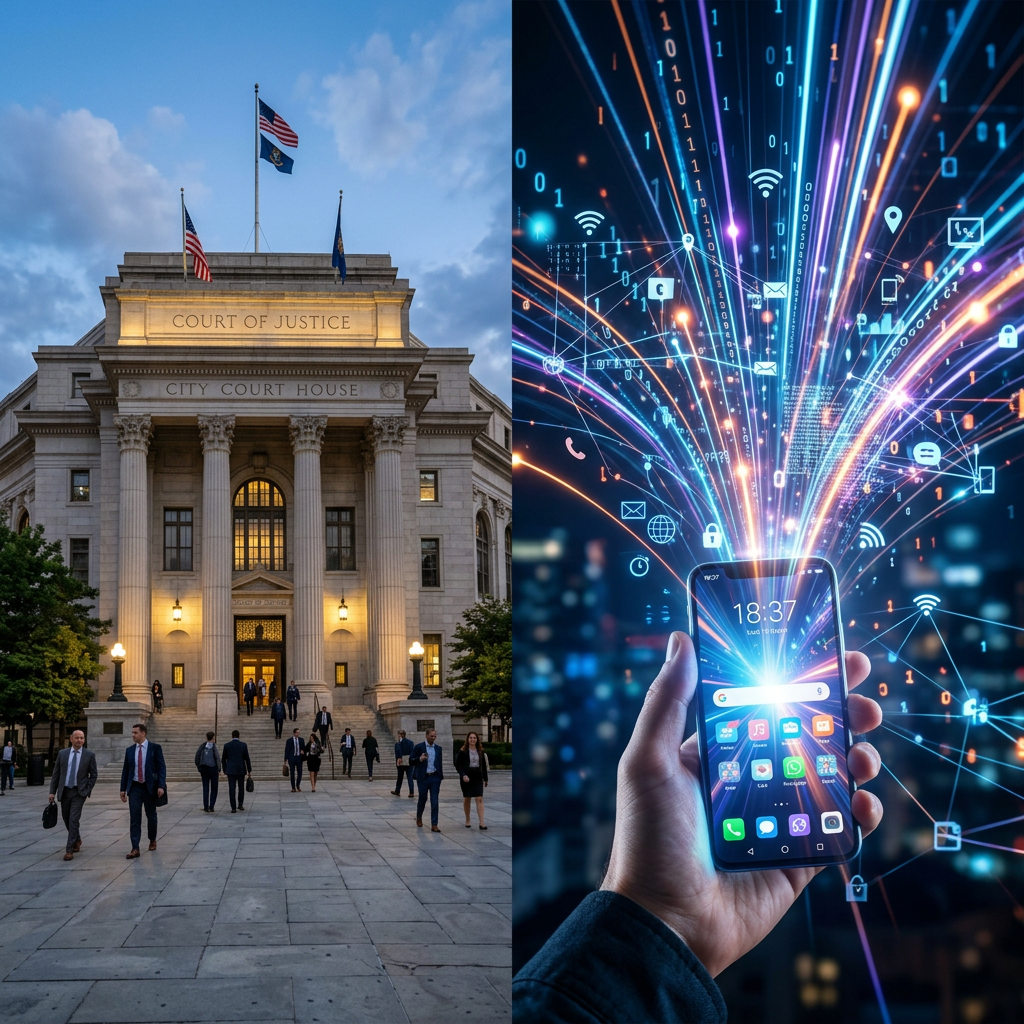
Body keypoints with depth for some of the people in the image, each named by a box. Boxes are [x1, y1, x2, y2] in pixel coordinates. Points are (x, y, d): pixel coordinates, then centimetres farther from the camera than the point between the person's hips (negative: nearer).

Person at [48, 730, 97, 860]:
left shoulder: (89, 755, -2)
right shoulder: (62, 754, 4)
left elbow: (93, 775, 3)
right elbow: (56, 774, 6)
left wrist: (87, 791, -5)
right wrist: (52, 792, 1)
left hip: (79, 792, -3)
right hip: (64, 791, 3)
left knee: (74, 820, -12)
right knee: (67, 819, 14)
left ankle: (69, 850, -10)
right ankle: (77, 840, 38)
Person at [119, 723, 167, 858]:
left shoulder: (155, 748, -4)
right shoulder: (130, 750, 7)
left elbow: (161, 767, -7)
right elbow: (125, 770, 10)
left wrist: (161, 786, -17)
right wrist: (123, 789, 6)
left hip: (150, 787, -2)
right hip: (134, 787, 2)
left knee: (151, 816, 12)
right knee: (135, 818, -5)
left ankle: (152, 840, 34)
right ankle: (135, 849, -8)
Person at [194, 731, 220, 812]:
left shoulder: (202, 746, 3)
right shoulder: (214, 746, -8)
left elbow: (197, 756, 2)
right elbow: (217, 758, -14)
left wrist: (199, 768, 11)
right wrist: (219, 770, -8)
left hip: (204, 768, 4)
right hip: (213, 768, -4)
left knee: (205, 788, 9)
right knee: (214, 788, 6)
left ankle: (206, 807, 5)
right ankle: (211, 807, 0)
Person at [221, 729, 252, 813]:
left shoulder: (227, 745, -1)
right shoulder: (243, 745, -2)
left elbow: (223, 760, 3)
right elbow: (247, 759, -1)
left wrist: (225, 770, 13)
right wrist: (249, 771, 5)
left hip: (231, 770, -1)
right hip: (241, 770, 1)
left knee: (232, 789, -2)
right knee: (241, 788, 16)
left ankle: (233, 808, -6)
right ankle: (240, 804, 15)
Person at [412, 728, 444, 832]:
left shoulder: (438, 748, 10)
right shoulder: (418, 747, -2)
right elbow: (412, 761, -3)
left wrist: (441, 774, 9)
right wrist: (420, 759, -22)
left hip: (435, 777, 2)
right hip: (423, 777, -2)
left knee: (434, 802, -4)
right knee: (422, 799, 11)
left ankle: (434, 825, -3)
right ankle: (419, 817, 38)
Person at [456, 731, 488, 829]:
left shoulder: (480, 751, 6)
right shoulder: (463, 752, -4)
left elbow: (484, 766, 12)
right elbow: (458, 765, -5)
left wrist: (485, 779, 12)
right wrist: (463, 775, -20)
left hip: (478, 778, 2)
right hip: (466, 779, -2)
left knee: (479, 799, -8)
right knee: (467, 799, 10)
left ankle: (481, 823, -14)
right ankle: (467, 820, 27)